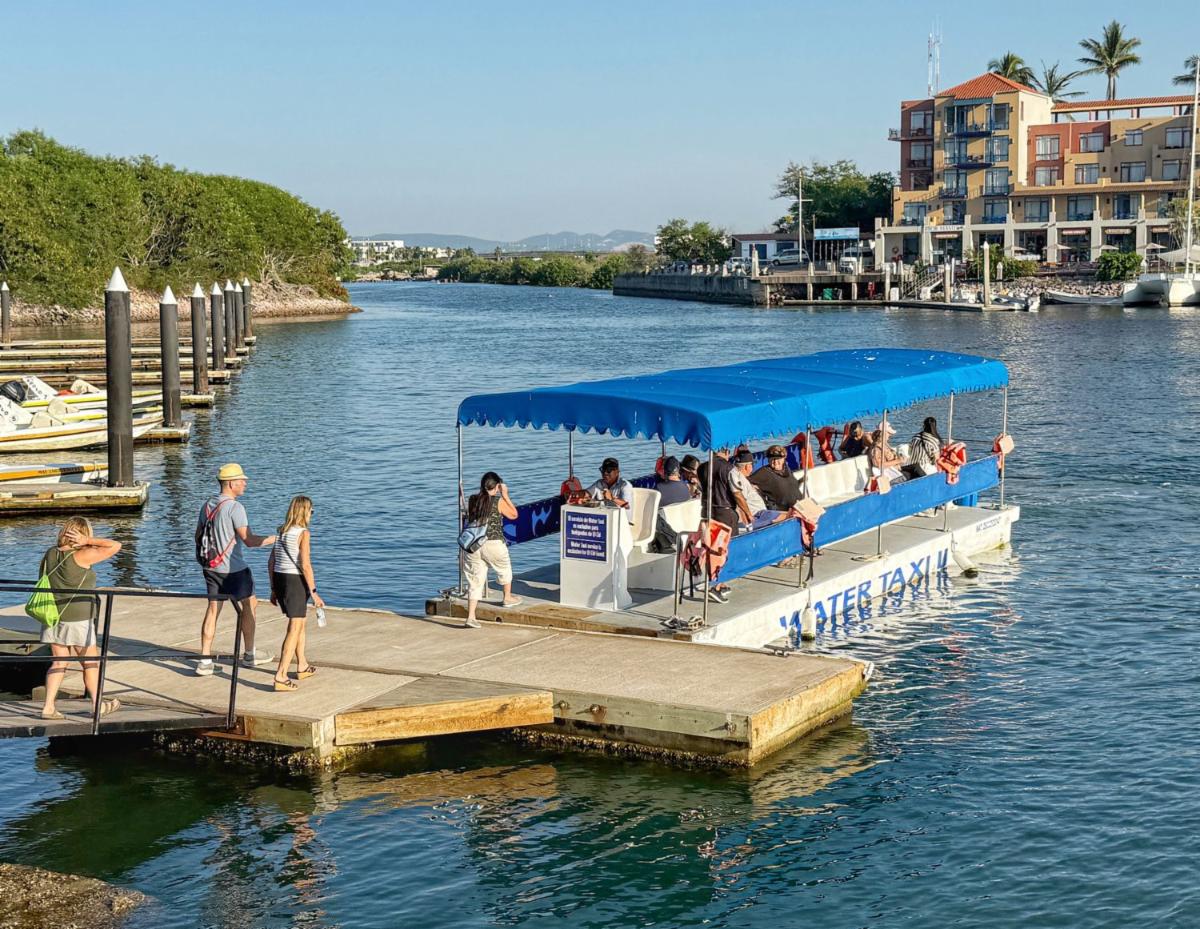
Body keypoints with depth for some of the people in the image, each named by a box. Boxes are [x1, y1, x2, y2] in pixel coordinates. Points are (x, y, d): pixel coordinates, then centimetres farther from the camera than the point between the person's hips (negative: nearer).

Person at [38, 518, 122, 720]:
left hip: (52, 616, 6)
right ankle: (98, 705, 20)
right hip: (78, 619, -6)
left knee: (59, 662, 12)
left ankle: (48, 706, 4)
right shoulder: (81, 556, -16)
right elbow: (115, 546, -15)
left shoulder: (49, 554, 4)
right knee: (91, 662, 10)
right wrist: (88, 541, -13)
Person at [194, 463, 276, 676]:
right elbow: (249, 540, -20)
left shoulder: (207, 505, 8)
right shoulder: (234, 507, -17)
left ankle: (205, 661, 1)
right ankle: (249, 655, 21)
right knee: (248, 606, 11)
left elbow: (198, 536, 16)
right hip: (233, 569, -7)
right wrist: (274, 539, -9)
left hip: (211, 567, 7)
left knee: (213, 609, 7)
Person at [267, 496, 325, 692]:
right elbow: (305, 565, -18)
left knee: (302, 622, 26)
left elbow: (271, 562, 12)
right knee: (294, 630, -4)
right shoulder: (304, 533, -12)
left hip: (279, 580, 8)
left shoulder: (282, 532, 10)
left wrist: (273, 590, 18)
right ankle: (281, 677, -12)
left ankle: (302, 667, 37)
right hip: (296, 581, -8)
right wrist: (314, 593, -13)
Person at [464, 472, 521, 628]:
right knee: (504, 569, 27)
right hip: (493, 543, -3)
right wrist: (505, 496, 8)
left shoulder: (473, 500, 4)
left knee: (475, 580, 5)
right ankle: (507, 598, 46)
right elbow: (514, 515, 6)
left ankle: (471, 616, -4)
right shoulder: (499, 501, -8)